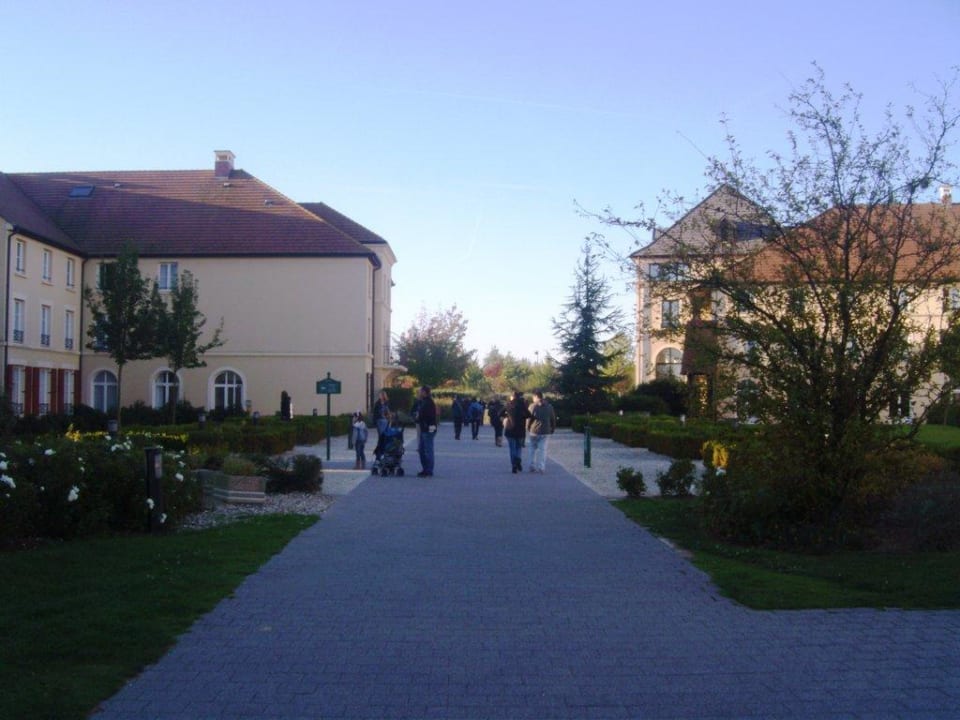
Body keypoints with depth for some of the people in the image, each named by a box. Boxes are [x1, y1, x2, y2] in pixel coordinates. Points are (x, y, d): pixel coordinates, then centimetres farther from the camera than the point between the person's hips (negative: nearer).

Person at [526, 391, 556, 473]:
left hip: (534, 431, -1)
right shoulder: (549, 406, 6)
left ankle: (532, 467, 15)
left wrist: (527, 429, 8)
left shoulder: (533, 406, -5)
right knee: (542, 449, 4)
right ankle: (541, 468, -2)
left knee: (533, 449, 14)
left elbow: (529, 418, -6)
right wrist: (552, 429, 19)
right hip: (545, 432, 2)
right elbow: (553, 419, 9)